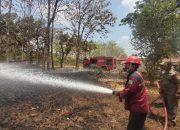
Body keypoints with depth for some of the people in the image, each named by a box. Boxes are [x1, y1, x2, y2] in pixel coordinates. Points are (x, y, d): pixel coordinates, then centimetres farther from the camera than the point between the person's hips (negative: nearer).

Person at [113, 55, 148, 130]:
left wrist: (118, 93, -7)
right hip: (139, 107, 10)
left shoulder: (134, 76, -23)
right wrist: (120, 93, 4)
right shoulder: (136, 74, 11)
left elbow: (127, 92, -26)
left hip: (138, 108, -10)